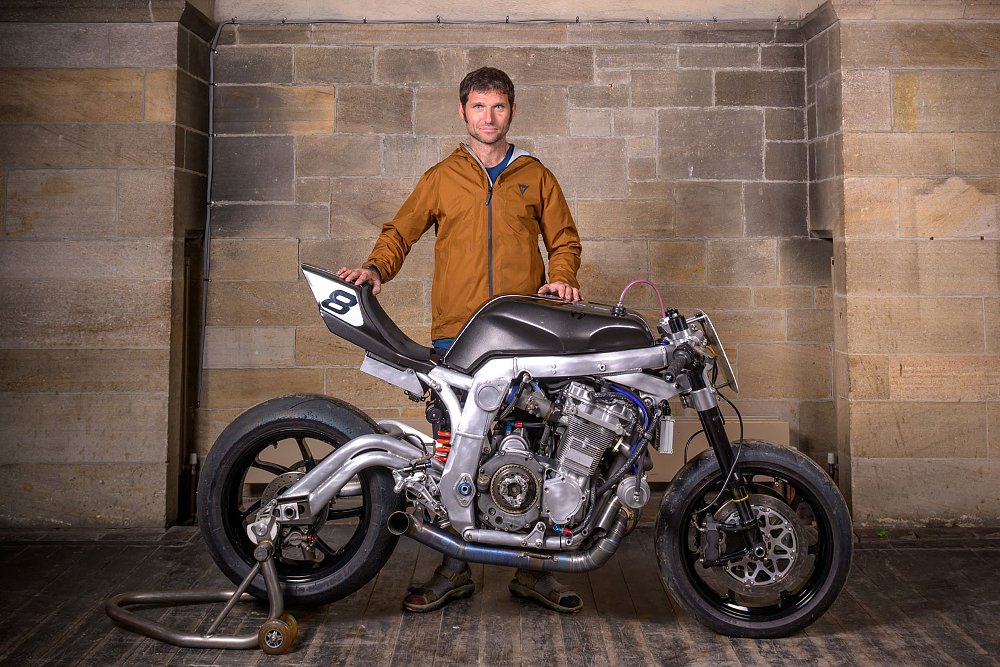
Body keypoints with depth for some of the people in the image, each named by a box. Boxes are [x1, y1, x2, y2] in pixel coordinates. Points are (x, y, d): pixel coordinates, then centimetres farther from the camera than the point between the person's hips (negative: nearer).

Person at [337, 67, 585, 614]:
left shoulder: (537, 177, 15)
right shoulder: (441, 178, 14)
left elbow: (564, 238, 17)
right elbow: (400, 231, 12)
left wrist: (560, 278, -2)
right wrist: (376, 267, -7)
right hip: (456, 334, 0)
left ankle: (532, 568, 15)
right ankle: (454, 569, 14)